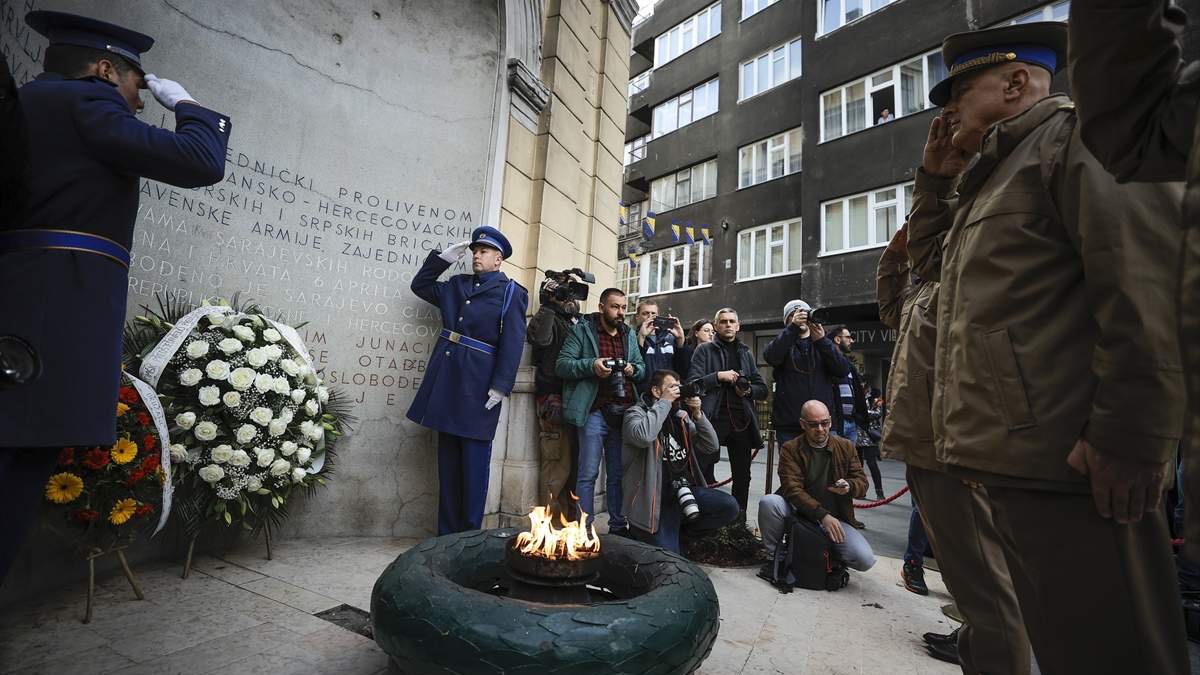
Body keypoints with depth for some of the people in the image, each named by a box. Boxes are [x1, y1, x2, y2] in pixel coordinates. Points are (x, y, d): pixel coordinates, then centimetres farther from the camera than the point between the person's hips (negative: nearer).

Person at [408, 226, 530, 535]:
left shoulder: (511, 293, -2)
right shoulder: (456, 284, 16)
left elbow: (512, 344, -10)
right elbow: (420, 285, 29)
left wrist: (500, 388, -18)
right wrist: (445, 257, 16)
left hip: (478, 388, -6)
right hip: (447, 384, 6)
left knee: (474, 463, 3)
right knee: (448, 461, 12)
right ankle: (447, 533, 24)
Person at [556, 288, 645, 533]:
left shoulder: (629, 334, 17)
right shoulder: (582, 330, 2)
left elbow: (642, 366, 21)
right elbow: (561, 364, -5)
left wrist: (633, 369, -2)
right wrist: (591, 365, -20)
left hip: (625, 412, 5)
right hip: (595, 412, -4)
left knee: (618, 474, 12)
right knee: (588, 474, -3)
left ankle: (618, 526, 24)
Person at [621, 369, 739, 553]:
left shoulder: (681, 416, 13)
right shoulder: (636, 413, -5)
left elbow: (712, 447, 7)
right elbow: (643, 436, -30)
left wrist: (697, 415, -5)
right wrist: (665, 402, -19)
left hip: (685, 489, 6)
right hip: (657, 499, -5)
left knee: (729, 506, -15)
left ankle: (681, 529, 7)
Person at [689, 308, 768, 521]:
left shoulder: (746, 353, 18)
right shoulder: (704, 350, 6)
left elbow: (762, 389, 16)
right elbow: (692, 382, -6)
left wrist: (749, 390, -4)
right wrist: (718, 376, -15)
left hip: (741, 421, 4)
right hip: (712, 419, -4)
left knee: (742, 475, 11)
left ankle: (740, 520, 25)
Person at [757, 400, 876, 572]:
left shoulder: (846, 447, 6)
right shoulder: (790, 449, -5)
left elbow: (862, 483, 8)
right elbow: (792, 488, -16)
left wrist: (849, 486, -18)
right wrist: (822, 515, -27)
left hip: (835, 519, 2)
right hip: (798, 513, -2)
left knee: (865, 560, -22)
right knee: (768, 502, -31)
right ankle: (774, 556, -6)